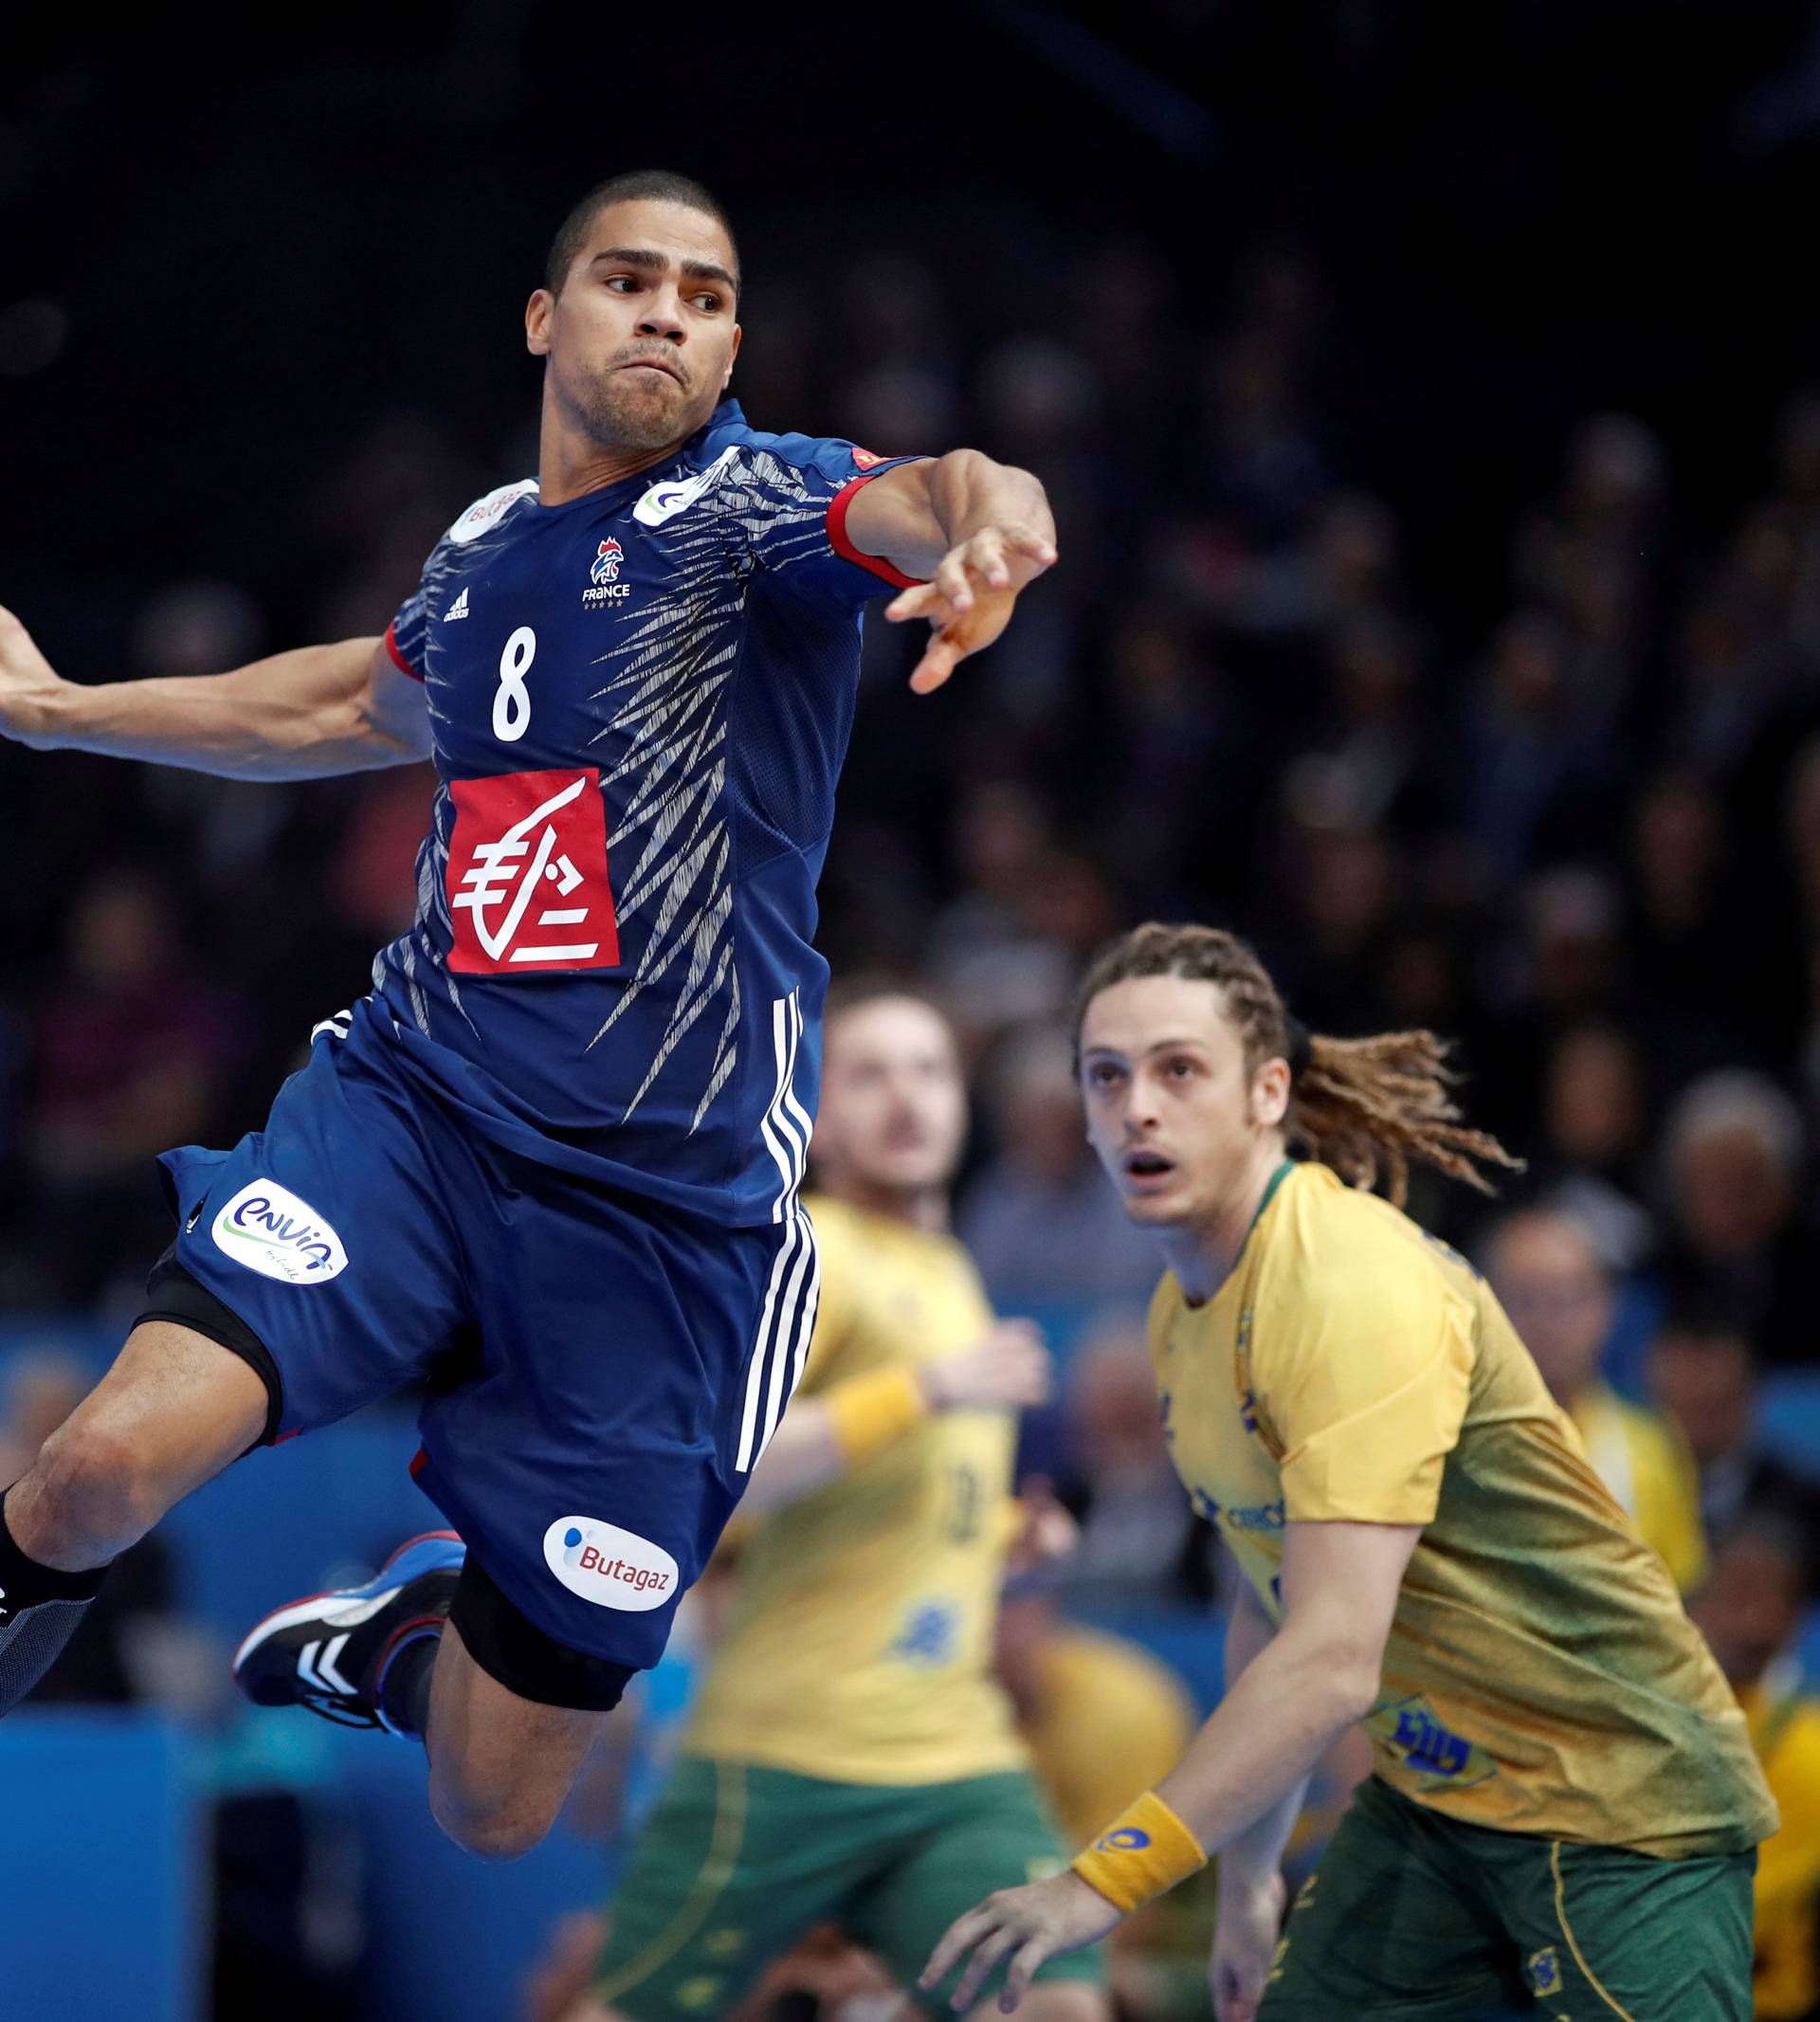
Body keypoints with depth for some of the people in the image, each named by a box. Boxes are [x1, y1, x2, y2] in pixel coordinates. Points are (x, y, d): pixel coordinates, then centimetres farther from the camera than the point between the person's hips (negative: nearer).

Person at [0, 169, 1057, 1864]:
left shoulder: (756, 503, -3)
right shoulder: (478, 552, 11)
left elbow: (912, 505, -28)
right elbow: (355, 706, 34)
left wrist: (982, 520, -53)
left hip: (663, 1201, -3)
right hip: (411, 1100, 3)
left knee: (492, 1818, 4)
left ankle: (409, 1637, 39)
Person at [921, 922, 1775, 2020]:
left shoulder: (1355, 1286, -24)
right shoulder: (1187, 1312, 4)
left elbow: (1334, 1660, -31)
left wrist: (1103, 1881, -31)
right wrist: (1248, 1879, 17)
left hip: (1621, 1808, -8)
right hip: (1431, 1796, 8)